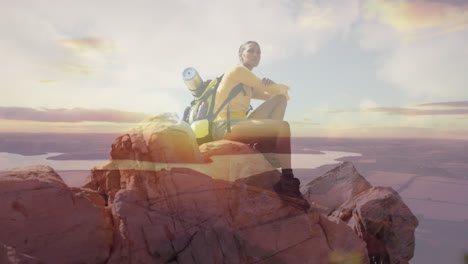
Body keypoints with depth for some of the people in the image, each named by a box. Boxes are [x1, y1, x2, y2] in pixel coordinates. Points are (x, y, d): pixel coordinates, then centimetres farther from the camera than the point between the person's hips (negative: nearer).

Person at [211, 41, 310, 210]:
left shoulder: (247, 87, 25)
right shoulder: (237, 70, -1)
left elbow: (279, 94, 19)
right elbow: (275, 89, -5)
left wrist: (269, 84, -2)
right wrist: (283, 88, 16)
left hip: (239, 124, 9)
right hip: (226, 126, -9)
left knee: (280, 99, 3)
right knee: (283, 126, -24)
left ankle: (267, 146, -13)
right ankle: (287, 183, -18)